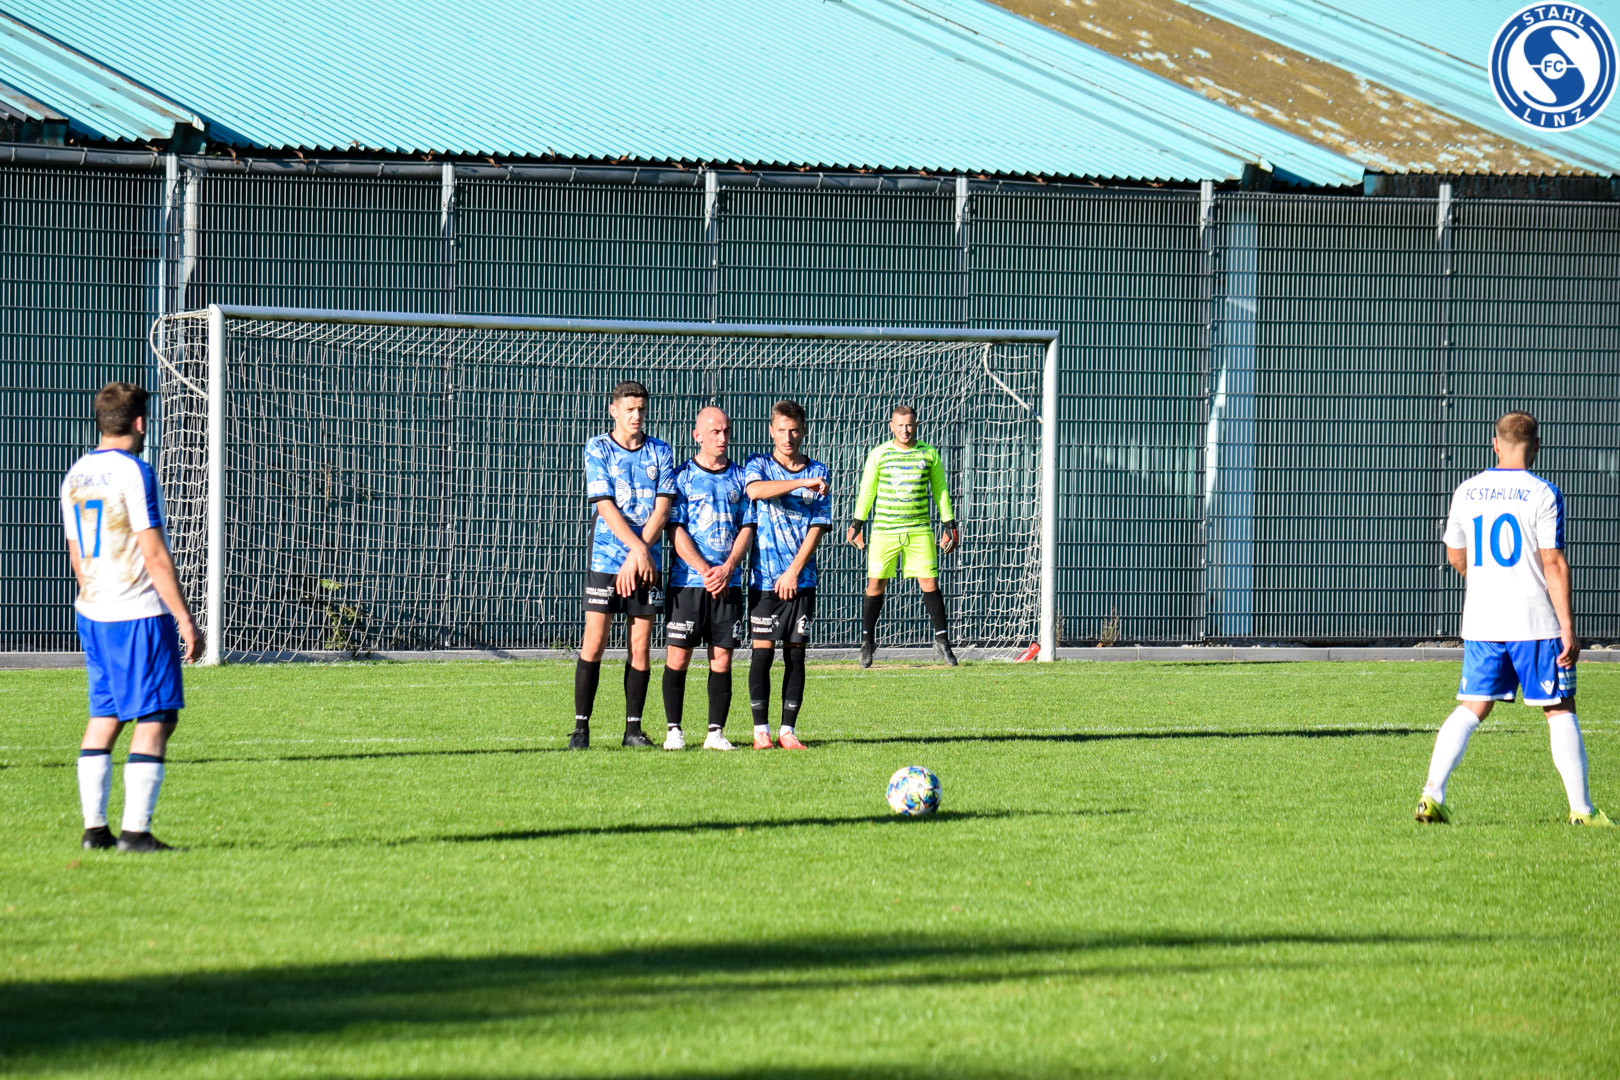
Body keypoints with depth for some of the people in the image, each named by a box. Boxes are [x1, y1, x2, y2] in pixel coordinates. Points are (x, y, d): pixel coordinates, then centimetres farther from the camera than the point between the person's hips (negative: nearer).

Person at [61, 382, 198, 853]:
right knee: (155, 720, -4)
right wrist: (184, 616, -12)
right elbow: (154, 555, -16)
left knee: (103, 718, 12)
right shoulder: (133, 472, -13)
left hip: (92, 614, 8)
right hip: (141, 616, -8)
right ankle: (135, 831, -10)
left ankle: (94, 828, 9)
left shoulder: (75, 475, 11)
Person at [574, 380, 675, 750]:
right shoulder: (598, 449, 1)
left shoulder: (660, 452, 8)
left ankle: (633, 727, 8)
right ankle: (581, 727, -1)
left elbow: (662, 509, 0)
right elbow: (605, 505, -8)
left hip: (647, 562, 2)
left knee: (641, 645, 3)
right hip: (605, 557, -2)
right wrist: (638, 549, -17)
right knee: (594, 641, -6)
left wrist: (636, 557, -10)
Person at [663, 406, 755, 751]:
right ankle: (674, 731, 3)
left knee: (722, 658, 2)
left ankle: (716, 732, 6)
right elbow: (676, 531, -4)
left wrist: (726, 569, -8)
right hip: (687, 580, -3)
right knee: (678, 657, -4)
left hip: (728, 582, 3)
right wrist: (705, 571, -14)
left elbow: (746, 528, 7)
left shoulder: (740, 477, 10)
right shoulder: (682, 476, 1)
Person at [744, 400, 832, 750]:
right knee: (763, 651, -4)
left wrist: (794, 571, -8)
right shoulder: (759, 464, 3)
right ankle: (761, 730, 2)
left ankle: (788, 730, 8)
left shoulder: (818, 473, 8)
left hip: (801, 577, 2)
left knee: (796, 654, 2)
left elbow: (817, 527, 1)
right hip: (765, 576, -2)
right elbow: (755, 490, -21)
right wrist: (801, 483, -25)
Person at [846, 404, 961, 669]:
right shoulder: (878, 455, 3)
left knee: (929, 582, -5)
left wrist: (949, 524, 11)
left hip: (919, 531, 0)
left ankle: (942, 642, 1)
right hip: (884, 529, 0)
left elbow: (940, 491, 13)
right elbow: (866, 491, 11)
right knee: (875, 585, 0)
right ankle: (867, 642, 13)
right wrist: (857, 524, 9)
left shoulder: (929, 454, 5)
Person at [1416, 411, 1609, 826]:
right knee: (1560, 710, 5)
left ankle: (1432, 794, -6)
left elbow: (1455, 556, 18)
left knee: (1471, 708, 8)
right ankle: (1581, 809, 6)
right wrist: (1568, 629, -10)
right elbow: (1553, 563, -12)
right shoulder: (1542, 494, -8)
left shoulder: (1467, 492, 7)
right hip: (1535, 621, -4)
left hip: (1481, 621, 4)